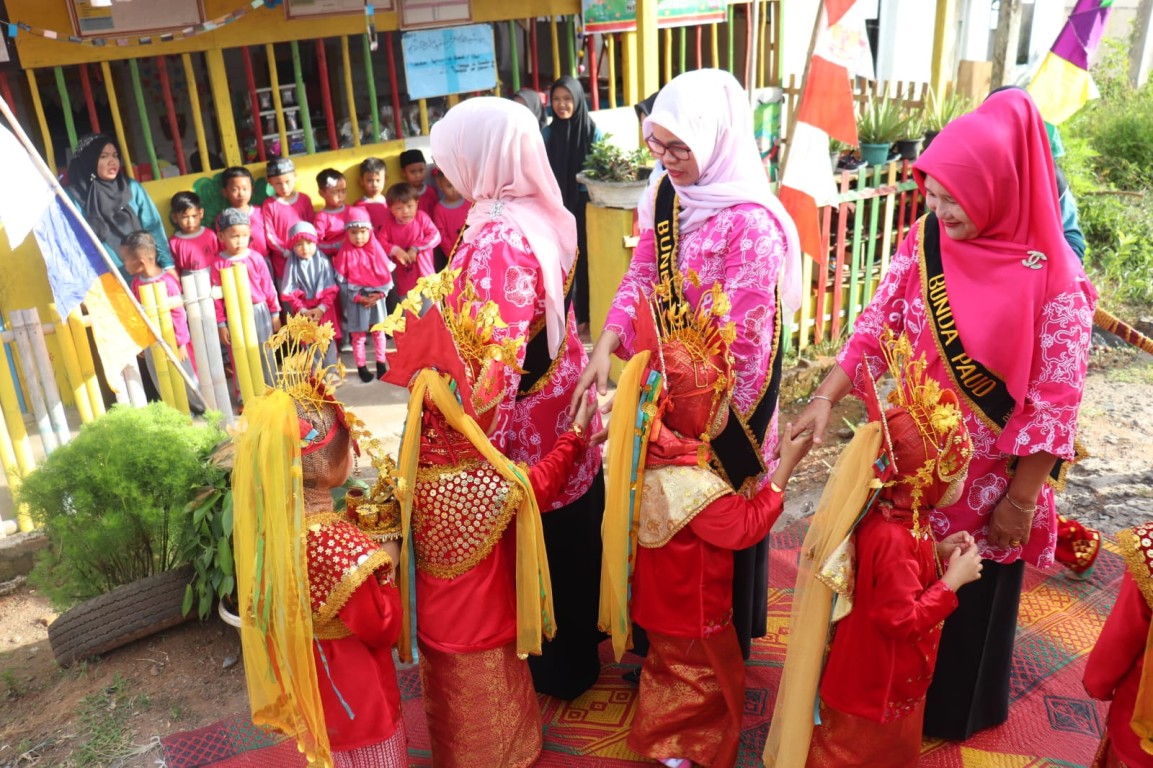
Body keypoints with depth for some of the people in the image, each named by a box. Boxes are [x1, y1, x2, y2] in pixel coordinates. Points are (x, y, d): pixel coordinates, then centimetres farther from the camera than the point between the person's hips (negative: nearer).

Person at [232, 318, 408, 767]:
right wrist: (387, 566, -14)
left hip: (311, 679, 7)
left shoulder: (271, 524, -13)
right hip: (353, 687, -7)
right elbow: (381, 629, -23)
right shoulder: (337, 546, -36)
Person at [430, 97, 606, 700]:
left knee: (540, 546, 11)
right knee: (571, 536, 24)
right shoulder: (541, 213, 0)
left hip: (527, 423, -9)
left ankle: (559, 668, 32)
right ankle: (580, 639, 46)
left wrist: (487, 448, -21)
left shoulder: (498, 239, -27)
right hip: (561, 402, 9)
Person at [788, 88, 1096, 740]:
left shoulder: (1051, 279, -20)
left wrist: (1021, 501, -13)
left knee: (969, 601, 17)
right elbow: (874, 328, -4)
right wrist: (826, 397, -17)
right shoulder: (923, 243, -7)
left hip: (989, 481, -4)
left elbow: (1054, 404, -16)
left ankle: (956, 711, 44)